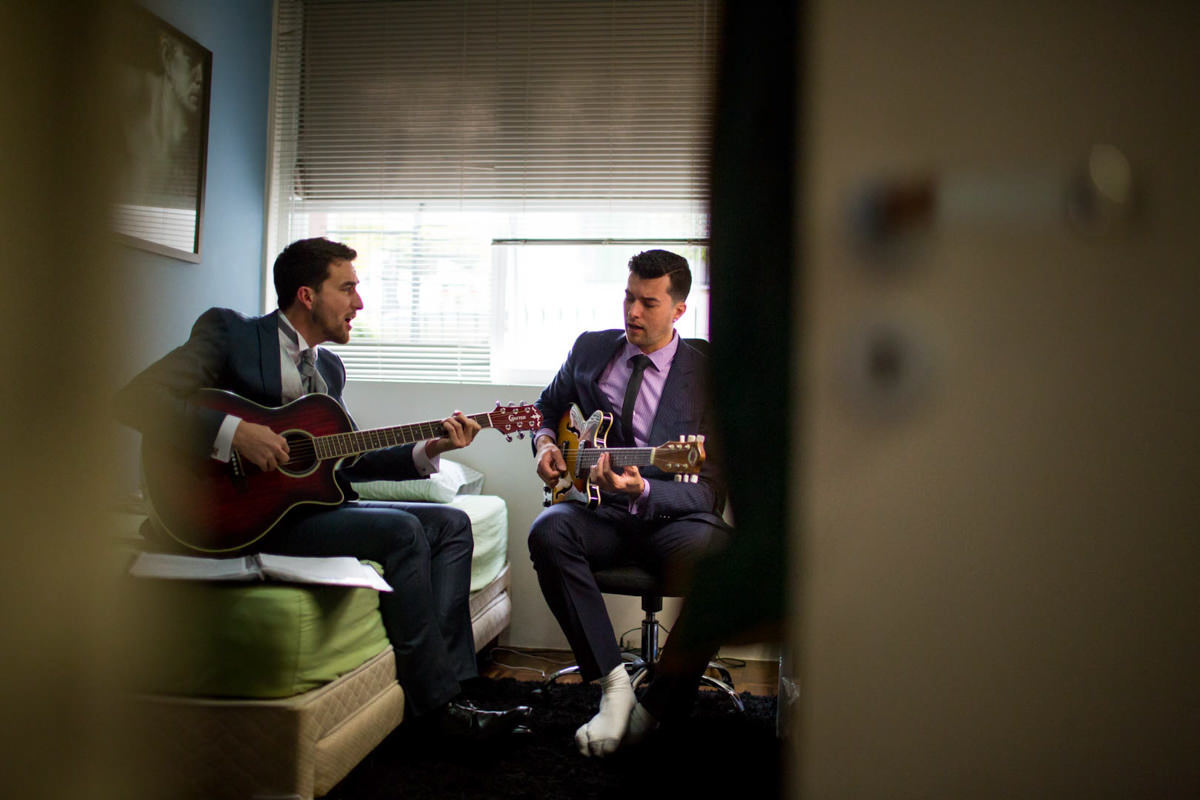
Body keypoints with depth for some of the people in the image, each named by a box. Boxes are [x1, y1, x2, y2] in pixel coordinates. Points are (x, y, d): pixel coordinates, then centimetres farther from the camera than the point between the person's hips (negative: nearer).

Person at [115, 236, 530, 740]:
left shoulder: (328, 368, 17)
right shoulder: (229, 332, -6)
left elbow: (347, 461, 17)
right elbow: (134, 399, -17)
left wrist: (428, 450, 4)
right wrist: (232, 433, -28)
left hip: (310, 502, 9)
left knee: (451, 523, -1)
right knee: (401, 531, -25)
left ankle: (447, 678, -11)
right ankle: (436, 702, -15)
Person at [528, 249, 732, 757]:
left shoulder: (705, 377, -4)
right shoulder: (590, 350, 9)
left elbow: (708, 493, -10)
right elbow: (547, 407, 29)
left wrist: (641, 490, -28)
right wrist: (544, 443, 5)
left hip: (670, 521, -3)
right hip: (601, 518, 3)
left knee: (716, 551, -36)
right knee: (548, 531, -32)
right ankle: (613, 681, -22)